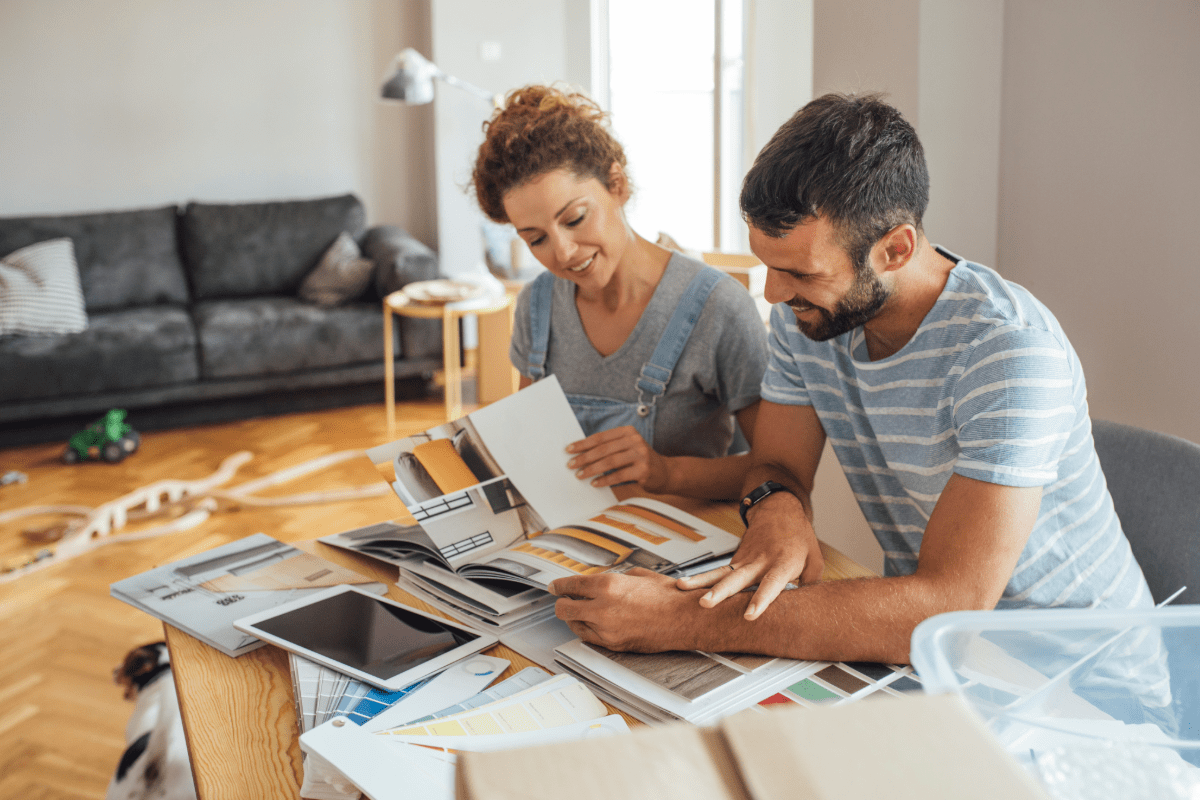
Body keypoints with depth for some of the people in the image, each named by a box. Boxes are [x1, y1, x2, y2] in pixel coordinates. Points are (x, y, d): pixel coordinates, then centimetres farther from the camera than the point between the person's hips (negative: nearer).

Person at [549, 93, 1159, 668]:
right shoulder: (802, 315, -5)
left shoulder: (1009, 349, -26)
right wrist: (776, 506, -22)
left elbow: (949, 606, -33)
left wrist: (685, 621, -37)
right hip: (918, 632, 6)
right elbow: (777, 464, 5)